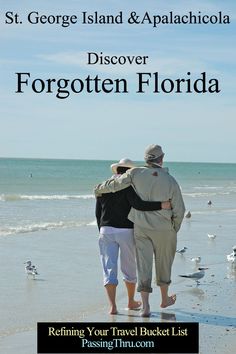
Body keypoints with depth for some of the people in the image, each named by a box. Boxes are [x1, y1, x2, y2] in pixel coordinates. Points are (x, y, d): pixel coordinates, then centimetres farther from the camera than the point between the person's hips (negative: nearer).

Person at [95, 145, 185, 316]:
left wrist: (99, 189, 16)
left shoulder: (136, 173, -9)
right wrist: (175, 229, 12)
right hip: (164, 229, -1)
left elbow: (115, 184, -5)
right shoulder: (171, 181, -10)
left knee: (144, 265, 2)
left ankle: (146, 306, -5)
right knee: (164, 263, 18)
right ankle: (165, 299, 35)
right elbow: (179, 210, -6)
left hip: (141, 228, 1)